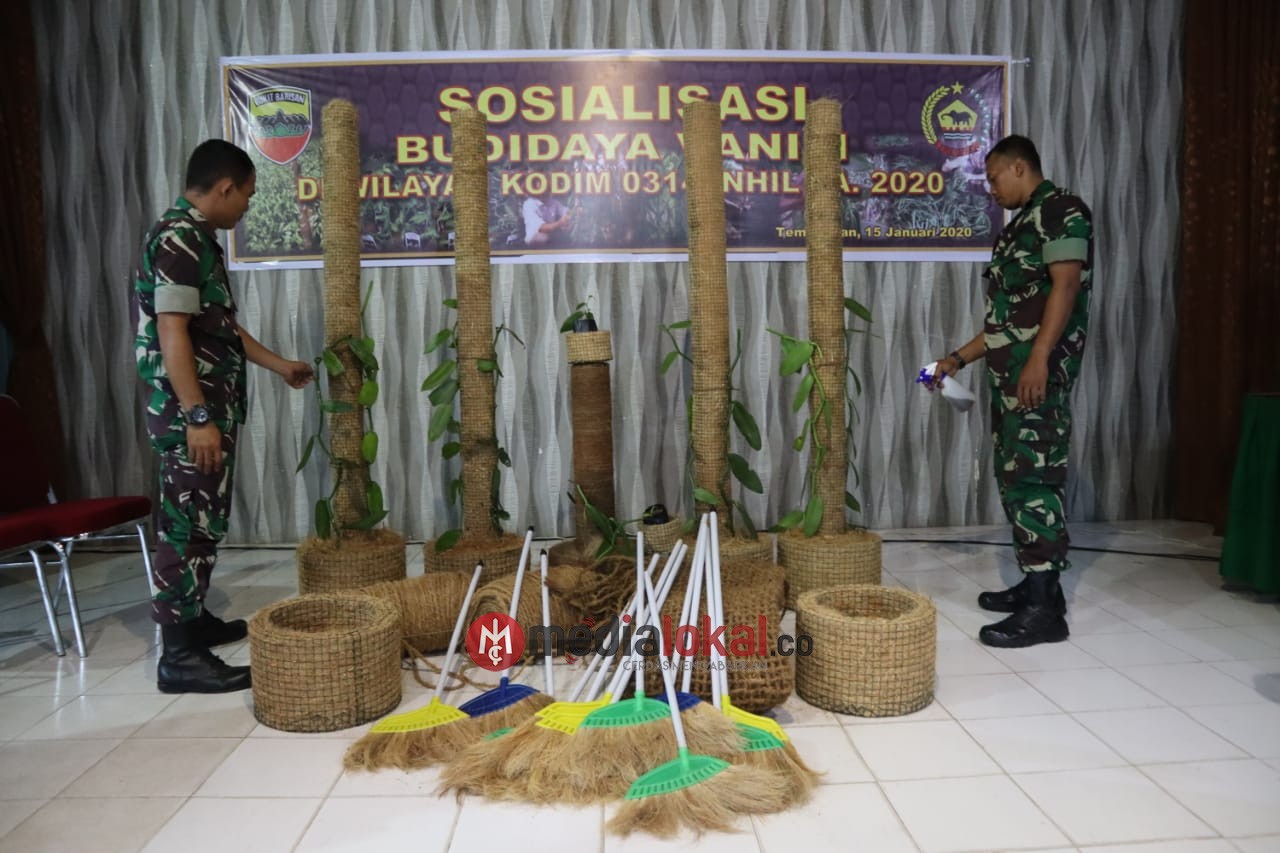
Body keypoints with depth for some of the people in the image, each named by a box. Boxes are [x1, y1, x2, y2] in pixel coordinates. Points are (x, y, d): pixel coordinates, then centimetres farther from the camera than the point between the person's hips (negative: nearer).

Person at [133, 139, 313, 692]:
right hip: (189, 412, -10)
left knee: (204, 520, 17)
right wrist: (196, 417, -25)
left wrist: (278, 365, 30)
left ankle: (195, 620, 30)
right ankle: (179, 656, 1)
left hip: (212, 407, 10)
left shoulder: (198, 238, 16)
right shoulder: (177, 239, -16)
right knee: (186, 524, -6)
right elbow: (171, 333, -23)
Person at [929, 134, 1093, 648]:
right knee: (1015, 476, 10)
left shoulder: (1060, 209, -4)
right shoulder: (1020, 224, 24)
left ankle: (1045, 608, -9)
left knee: (1033, 477, -12)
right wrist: (959, 358, 24)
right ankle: (1036, 586, 18)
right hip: (1009, 370, 10)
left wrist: (1039, 359, -25)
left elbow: (1065, 285, -17)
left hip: (1039, 368, -10)